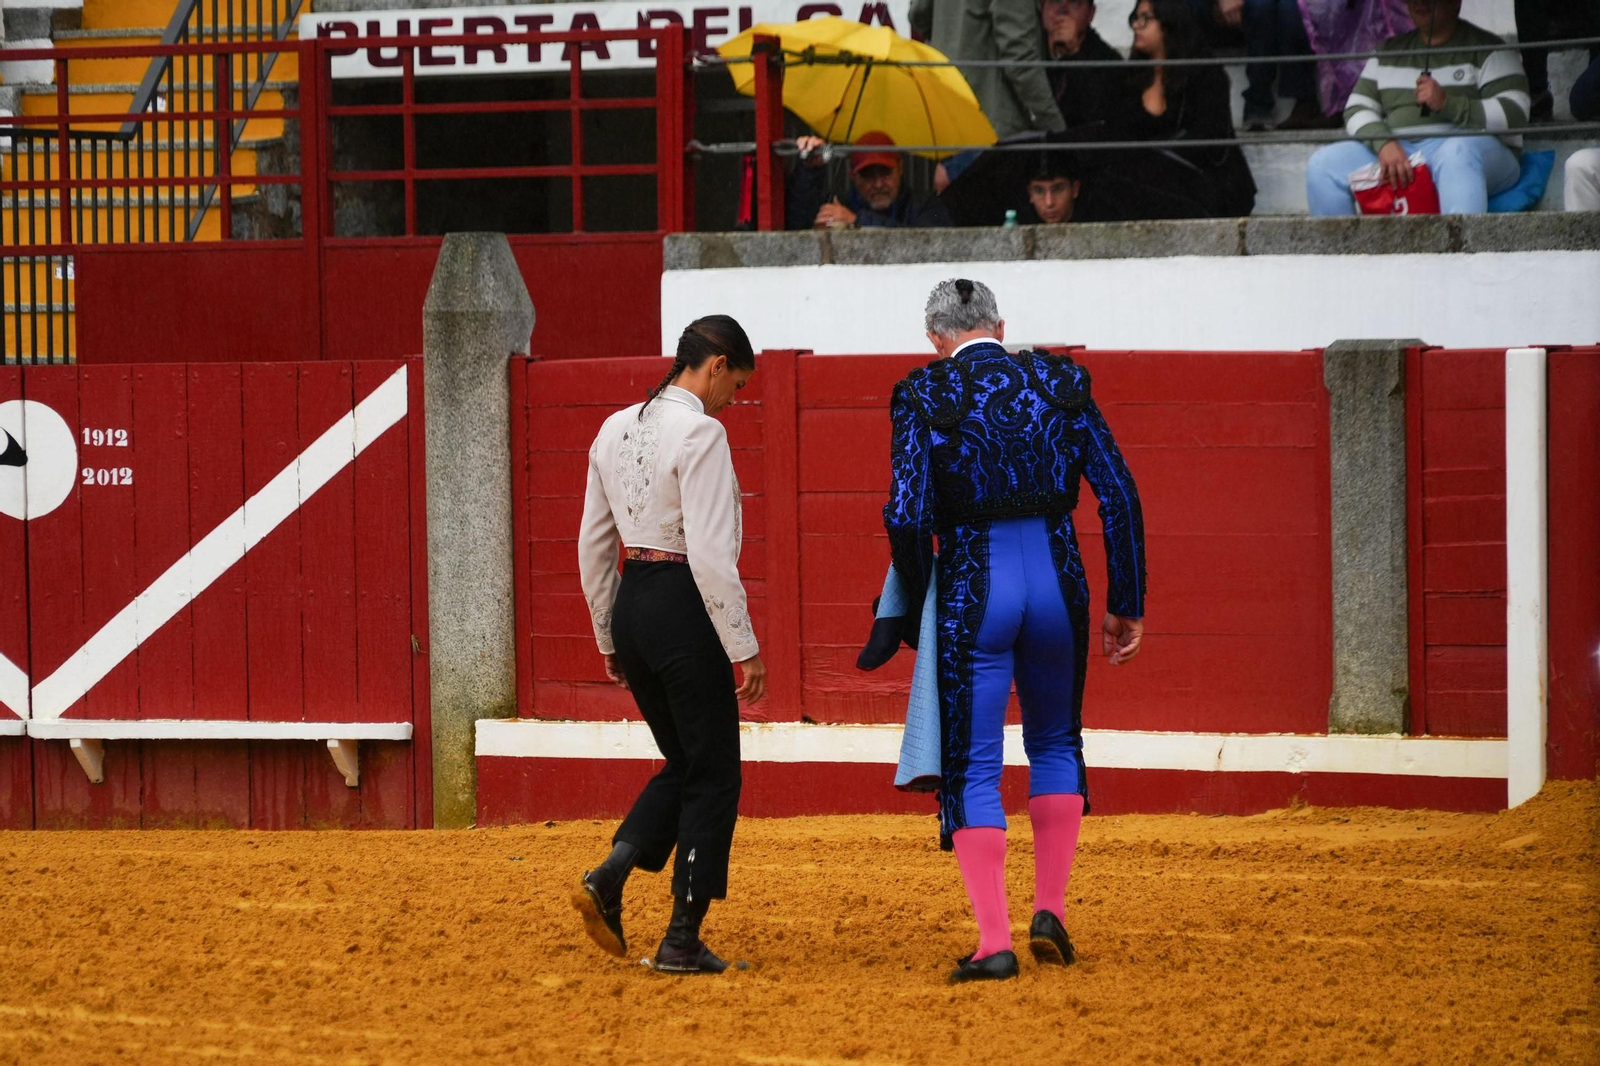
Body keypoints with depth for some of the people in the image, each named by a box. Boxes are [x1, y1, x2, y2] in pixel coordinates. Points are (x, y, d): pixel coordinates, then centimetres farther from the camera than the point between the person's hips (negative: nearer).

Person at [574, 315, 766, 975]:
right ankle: (682, 941, 3)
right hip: (685, 606, -8)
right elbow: (709, 554, -19)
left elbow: (593, 543, 15)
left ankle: (608, 878, 1)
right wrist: (743, 648, -15)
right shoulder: (700, 432, -14)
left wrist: (607, 637, 24)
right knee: (713, 775, 4)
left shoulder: (615, 429, 10)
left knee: (683, 763, 20)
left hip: (630, 601, 8)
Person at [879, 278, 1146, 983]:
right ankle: (1050, 907, 15)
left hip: (971, 588, -3)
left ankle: (994, 939, -4)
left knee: (972, 769, 5)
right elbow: (1118, 496, 2)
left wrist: (917, 615, 3)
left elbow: (906, 517, -11)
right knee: (1055, 744, 24)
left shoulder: (923, 397, -4)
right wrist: (1126, 604, 9)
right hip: (1057, 581, 3)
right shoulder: (1060, 384, 5)